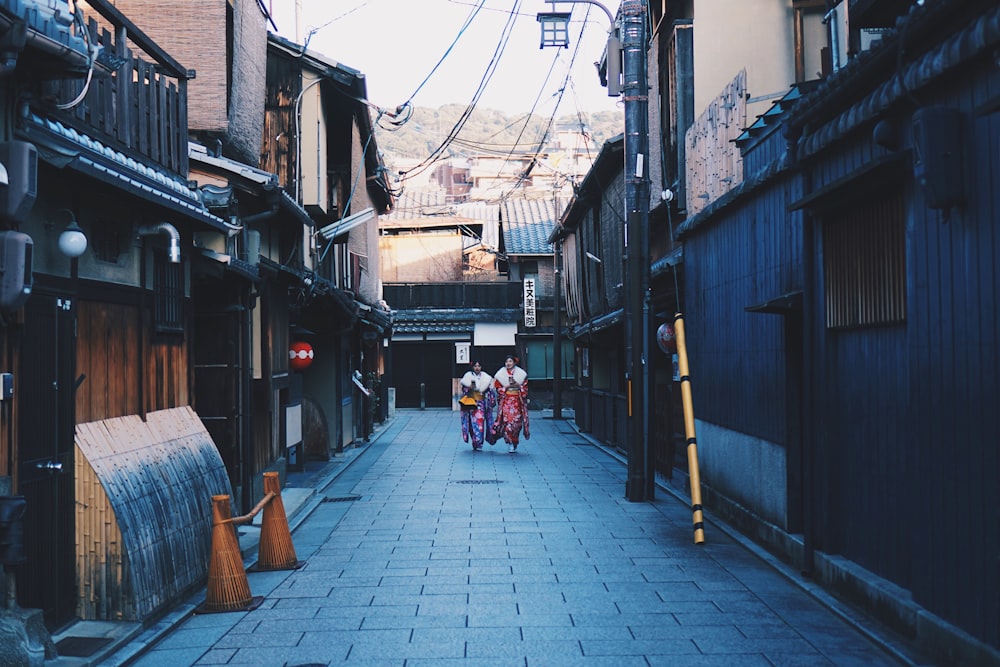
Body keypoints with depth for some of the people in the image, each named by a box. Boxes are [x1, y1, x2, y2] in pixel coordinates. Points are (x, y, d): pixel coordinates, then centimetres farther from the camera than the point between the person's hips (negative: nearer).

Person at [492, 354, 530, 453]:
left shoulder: (521, 374, 8)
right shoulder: (500, 374, 5)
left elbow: (525, 388, 8)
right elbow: (498, 389, 5)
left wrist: (519, 385, -10)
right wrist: (506, 387, -11)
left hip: (517, 401, 1)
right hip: (505, 401, -1)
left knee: (516, 421, -3)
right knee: (507, 421, -12)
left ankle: (514, 442, 11)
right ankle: (509, 443, -9)